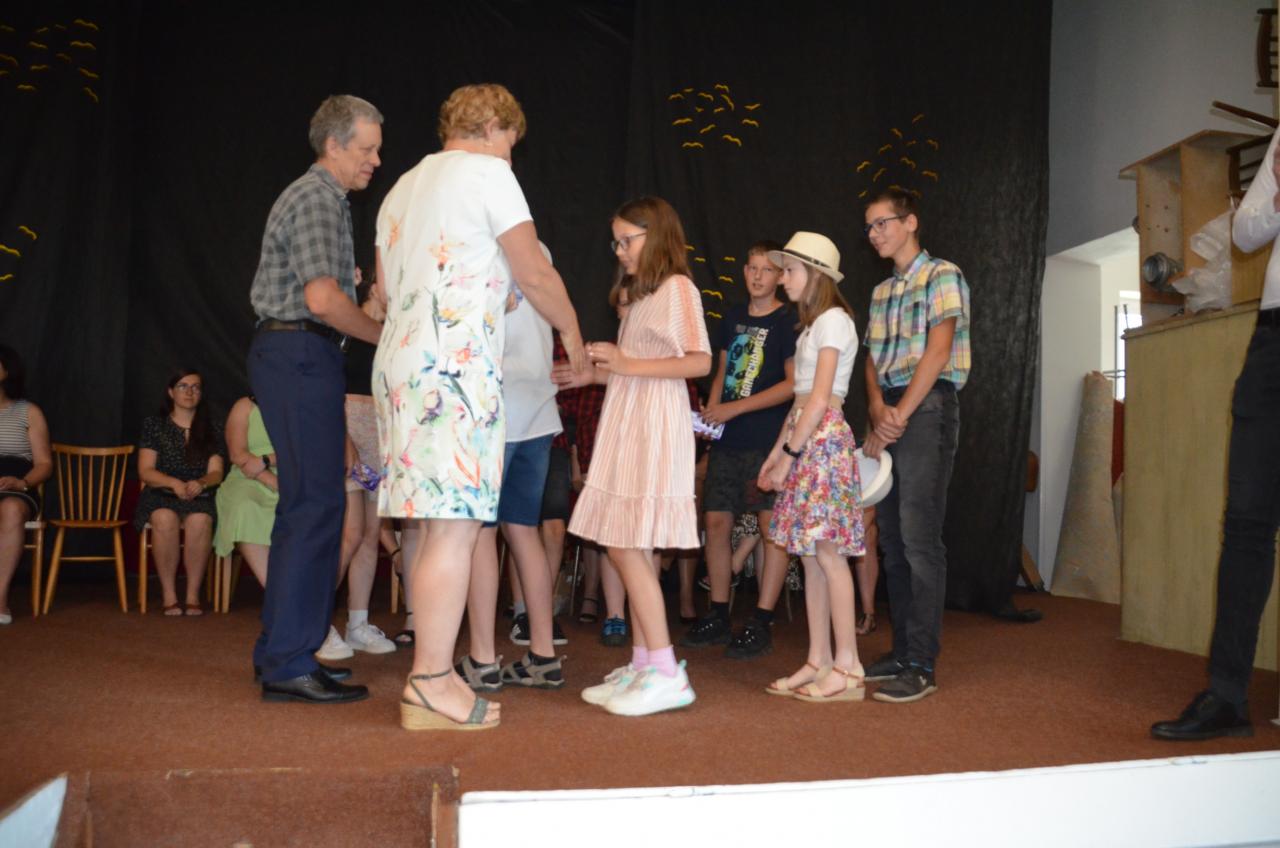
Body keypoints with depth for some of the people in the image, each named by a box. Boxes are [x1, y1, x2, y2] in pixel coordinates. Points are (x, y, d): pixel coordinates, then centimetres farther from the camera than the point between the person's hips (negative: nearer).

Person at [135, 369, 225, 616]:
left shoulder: (212, 431, 13)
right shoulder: (154, 425, 9)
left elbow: (216, 472, 4)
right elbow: (145, 471, 1)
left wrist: (201, 483, -20)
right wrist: (174, 483, -18)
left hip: (199, 497, 0)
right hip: (160, 496, 0)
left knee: (200, 520, -35)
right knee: (165, 518, -36)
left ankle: (193, 594, -26)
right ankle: (169, 594, -26)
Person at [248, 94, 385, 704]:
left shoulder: (318, 197, 23)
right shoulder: (318, 199, -9)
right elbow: (324, 299, -22)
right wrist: (388, 336, -12)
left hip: (288, 353, 11)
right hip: (301, 353, -11)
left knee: (304, 504, 12)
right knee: (317, 504, -11)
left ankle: (280, 651, 19)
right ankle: (289, 664, -7)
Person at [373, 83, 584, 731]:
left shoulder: (404, 186, 25)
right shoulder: (486, 171, 0)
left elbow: (384, 287, 27)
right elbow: (535, 274, -2)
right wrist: (573, 334, 11)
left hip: (400, 361, 9)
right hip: (456, 364, -9)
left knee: (435, 524, 8)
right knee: (456, 525, -10)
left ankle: (430, 675, 11)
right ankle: (433, 685, -9)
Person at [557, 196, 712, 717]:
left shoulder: (677, 287, -4)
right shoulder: (640, 295, 23)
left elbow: (700, 362, -15)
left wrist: (627, 365, -20)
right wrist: (593, 374, 16)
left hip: (654, 429, -9)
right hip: (627, 428, 9)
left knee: (627, 548, -14)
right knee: (627, 549, 6)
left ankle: (666, 674, -10)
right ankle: (642, 665, 12)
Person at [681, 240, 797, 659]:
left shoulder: (788, 321, -4)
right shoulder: (733, 317, 15)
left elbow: (793, 384, -10)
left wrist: (735, 408, -13)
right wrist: (710, 411, 3)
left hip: (767, 439, -6)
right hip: (727, 438, 6)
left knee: (772, 525, -5)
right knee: (717, 522, 6)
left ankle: (761, 624, 1)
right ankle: (718, 617, 18)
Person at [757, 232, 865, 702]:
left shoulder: (832, 321, -8)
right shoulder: (813, 325, 20)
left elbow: (819, 399, -15)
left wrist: (789, 455, -16)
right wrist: (776, 452, 14)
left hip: (823, 440, -9)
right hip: (804, 439, 9)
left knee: (828, 553, -9)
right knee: (810, 554, 7)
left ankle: (847, 668, -4)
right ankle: (818, 662, 11)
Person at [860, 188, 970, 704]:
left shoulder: (941, 276, -1)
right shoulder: (881, 292, 21)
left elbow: (937, 352, -11)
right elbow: (873, 358, 14)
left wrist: (899, 415, -14)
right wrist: (877, 407, -6)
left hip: (926, 406, -8)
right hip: (888, 411, 8)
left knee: (919, 539, -11)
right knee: (892, 538, 7)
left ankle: (922, 666, -7)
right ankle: (902, 651, 15)